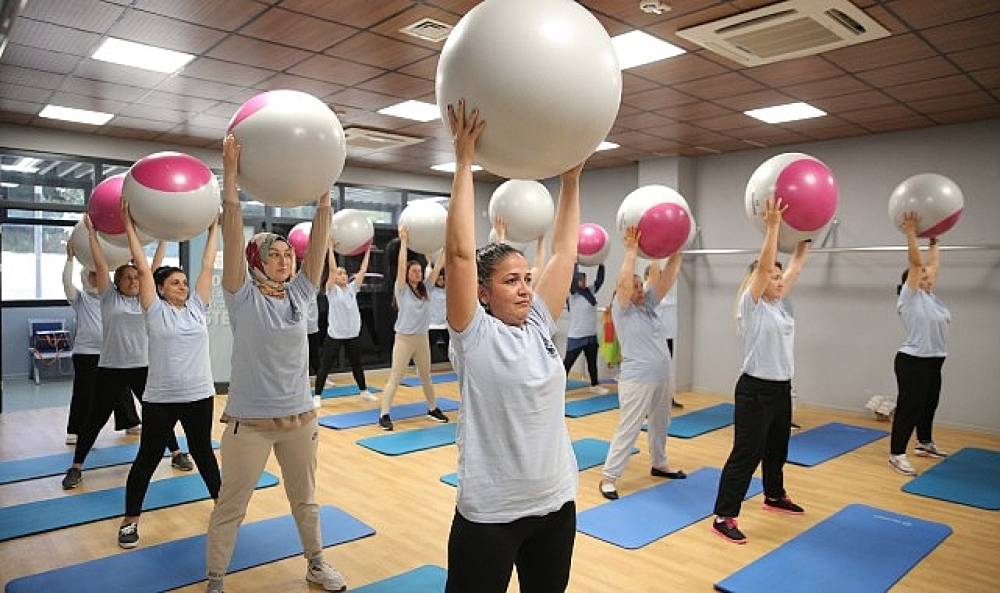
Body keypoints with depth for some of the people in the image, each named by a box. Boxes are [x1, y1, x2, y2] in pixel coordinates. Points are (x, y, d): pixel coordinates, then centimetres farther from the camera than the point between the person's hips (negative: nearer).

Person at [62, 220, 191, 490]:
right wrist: (92, 232, -4)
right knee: (96, 419, 5)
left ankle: (176, 454, 20)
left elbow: (155, 268, 7)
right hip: (111, 368, -2)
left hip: (143, 367, 2)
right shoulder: (109, 297, 1)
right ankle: (76, 467, 18)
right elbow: (100, 264, -4)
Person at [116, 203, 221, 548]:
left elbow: (207, 267, 6)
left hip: (199, 395, 3)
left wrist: (213, 230, 9)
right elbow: (143, 270, -7)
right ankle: (130, 520, 23)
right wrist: (130, 228, -4)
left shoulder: (197, 308, 5)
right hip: (160, 398, -3)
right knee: (148, 457, 8)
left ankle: (221, 501, 32)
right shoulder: (155, 310, -3)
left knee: (202, 451, 17)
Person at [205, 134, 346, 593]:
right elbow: (232, 234, -19)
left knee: (305, 499, 20)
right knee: (230, 507, 10)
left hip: (299, 417, 4)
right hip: (248, 420, -4)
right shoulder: (243, 297, -9)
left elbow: (319, 239, -6)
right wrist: (230, 172, -25)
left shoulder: (300, 294, 1)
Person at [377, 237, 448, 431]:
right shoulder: (402, 289, -6)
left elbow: (437, 268, 4)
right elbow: (401, 266, -17)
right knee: (395, 378, -3)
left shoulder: (425, 288, 7)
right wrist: (403, 242, -21)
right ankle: (384, 415, 1)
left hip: (422, 338, 5)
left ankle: (433, 409, 32)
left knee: (426, 376, 18)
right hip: (404, 339, -5)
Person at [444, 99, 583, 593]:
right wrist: (465, 162, -20)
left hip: (555, 502, 6)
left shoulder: (538, 326, 2)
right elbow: (460, 251, -22)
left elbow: (563, 252, 4)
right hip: (490, 512, -6)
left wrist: (572, 177, 3)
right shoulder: (474, 334, -13)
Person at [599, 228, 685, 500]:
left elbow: (666, 279, 5)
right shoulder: (622, 310, -8)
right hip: (637, 380, -8)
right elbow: (623, 281, -25)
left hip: (661, 377, 8)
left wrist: (676, 251, -3)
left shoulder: (648, 306, 10)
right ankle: (608, 477, 3)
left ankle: (659, 464, 39)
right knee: (628, 430, -5)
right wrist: (631, 248, -23)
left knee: (660, 425, 20)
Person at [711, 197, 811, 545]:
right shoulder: (752, 307, -13)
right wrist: (772, 225, -27)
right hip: (755, 390, -8)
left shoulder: (782, 304, 9)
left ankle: (774, 496, 46)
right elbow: (763, 266, -24)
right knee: (746, 455, -6)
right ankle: (723, 517, 1)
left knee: (777, 449, 24)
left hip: (782, 389, 9)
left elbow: (796, 266, 12)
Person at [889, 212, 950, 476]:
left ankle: (924, 443, 39)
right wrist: (911, 233, -17)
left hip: (933, 362, 9)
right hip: (913, 362, -9)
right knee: (909, 408, -6)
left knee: (928, 405, 22)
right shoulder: (910, 297, -9)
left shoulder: (930, 296, 13)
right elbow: (914, 262, -17)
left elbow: (934, 263, 20)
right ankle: (896, 455, 0)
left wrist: (934, 241, 25)